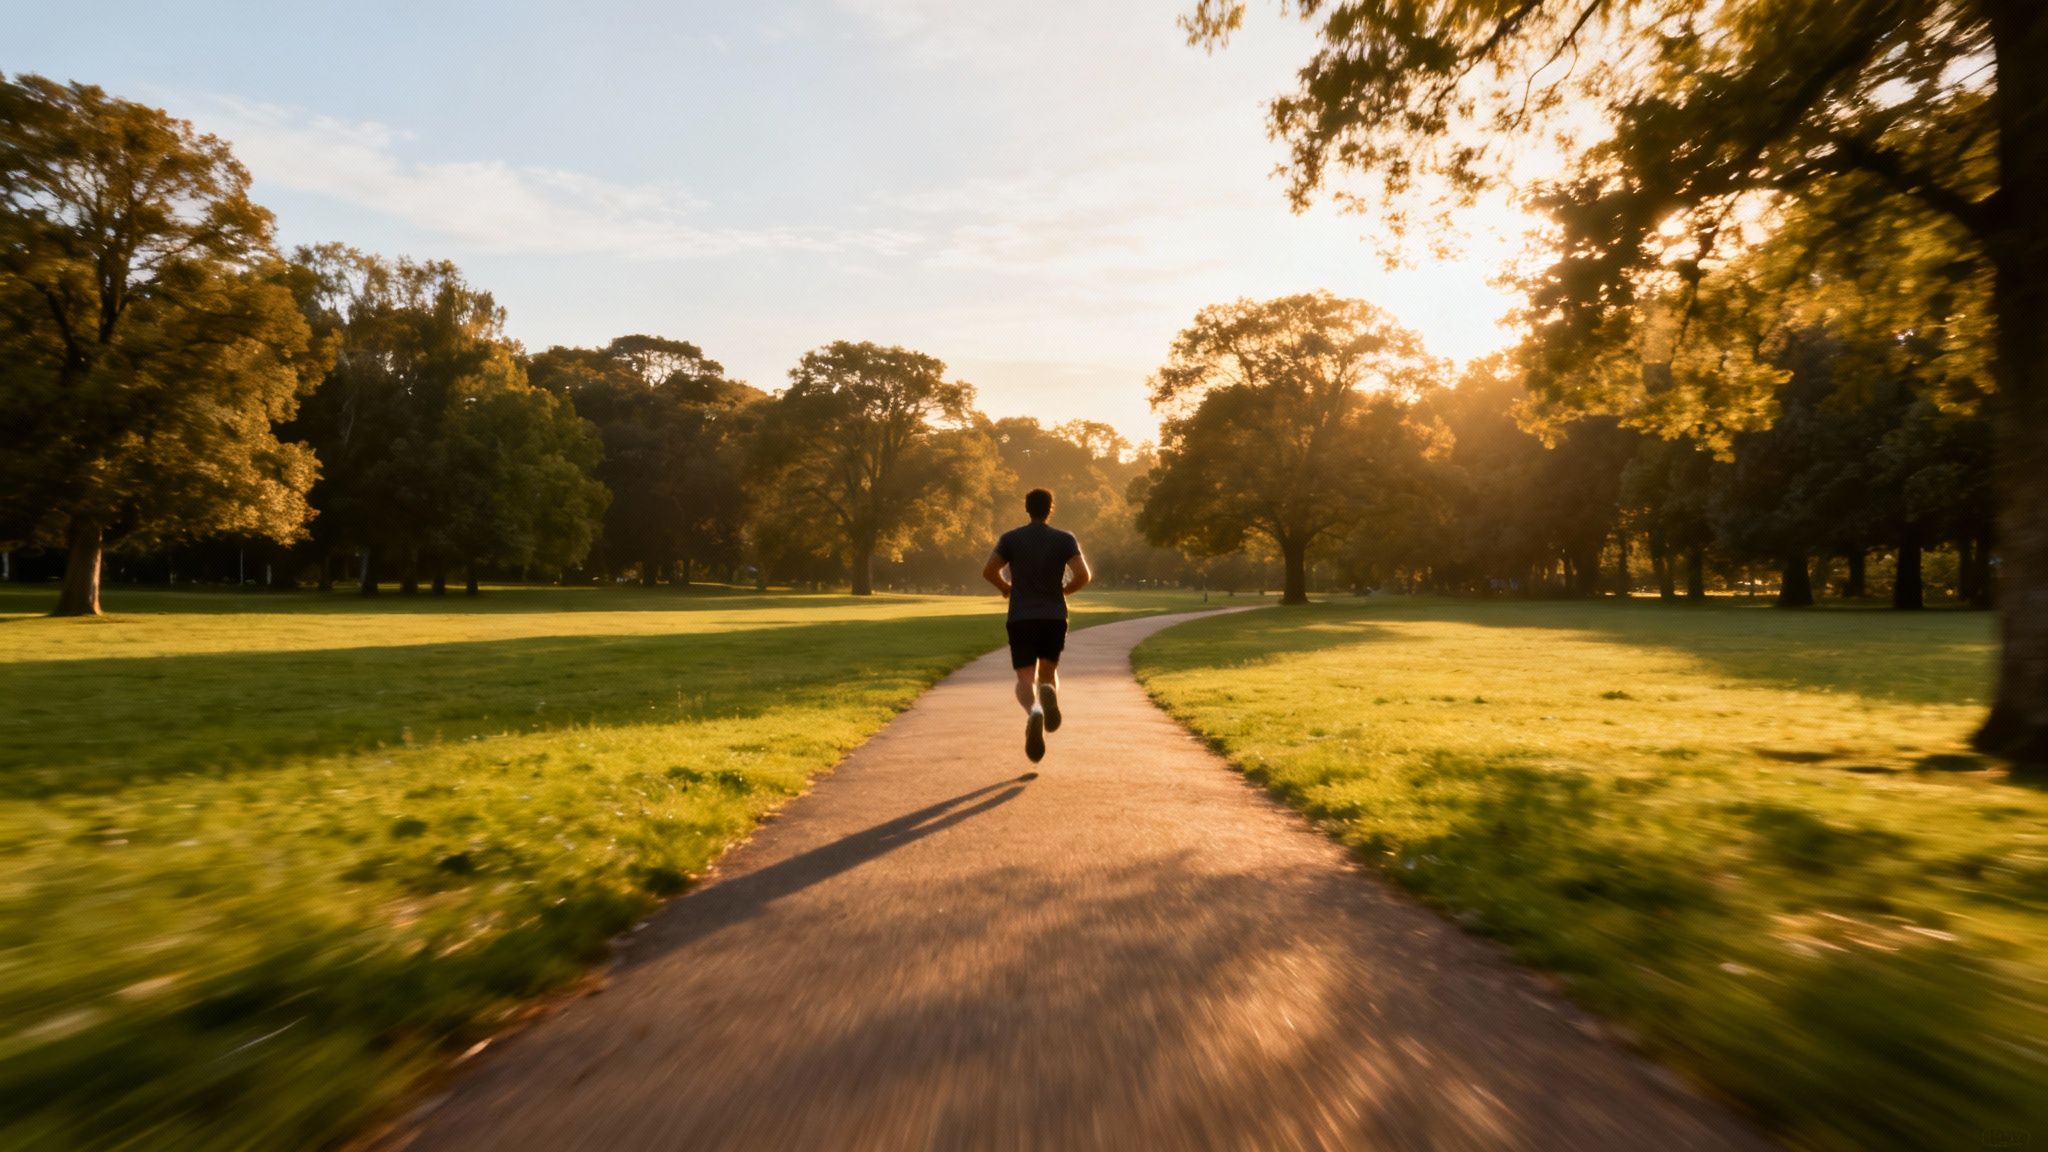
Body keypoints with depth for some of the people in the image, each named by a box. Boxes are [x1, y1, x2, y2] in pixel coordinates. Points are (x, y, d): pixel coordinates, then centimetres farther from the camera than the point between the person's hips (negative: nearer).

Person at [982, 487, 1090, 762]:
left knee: (1025, 677, 1)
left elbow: (988, 572, 1)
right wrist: (1064, 590, 12)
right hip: (1054, 617, 1)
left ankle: (1033, 710, -33)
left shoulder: (1010, 538, 3)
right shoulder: (1065, 539, 1)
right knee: (1049, 671, 18)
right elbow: (1084, 576, -8)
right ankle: (1049, 693, -18)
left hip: (1021, 618, 0)